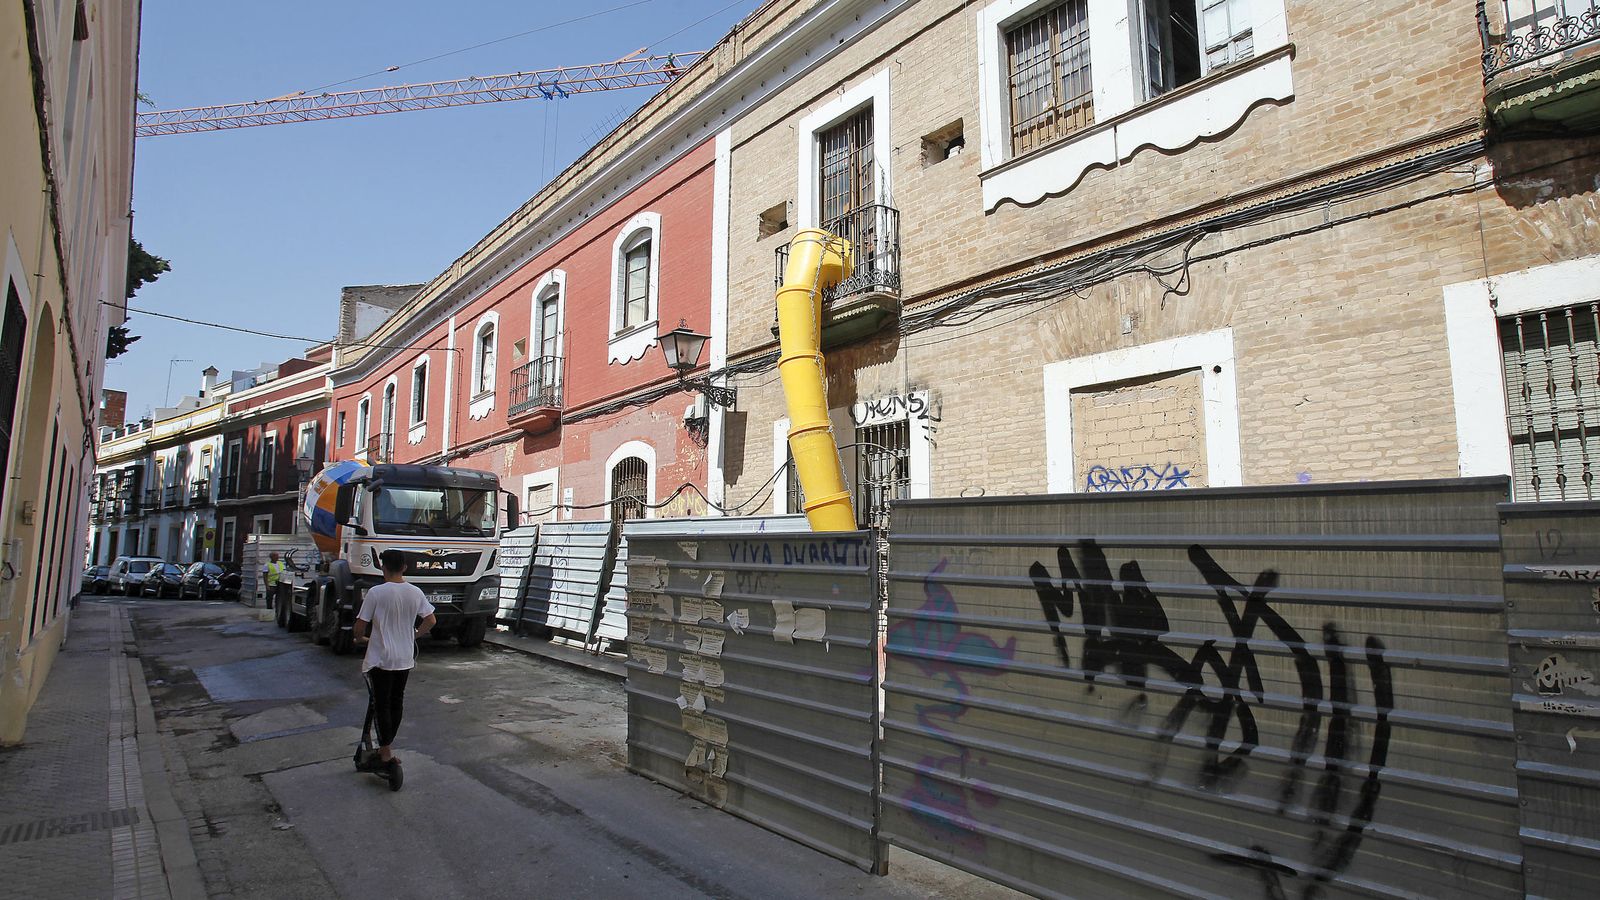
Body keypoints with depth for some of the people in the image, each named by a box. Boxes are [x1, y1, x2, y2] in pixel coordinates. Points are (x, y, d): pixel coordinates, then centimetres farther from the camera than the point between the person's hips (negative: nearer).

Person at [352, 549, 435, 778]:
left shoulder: (376, 592, -14)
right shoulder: (416, 593, 0)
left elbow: (360, 626, -11)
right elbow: (431, 621, 5)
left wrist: (360, 639, 11)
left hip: (381, 659, -5)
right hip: (405, 659, 5)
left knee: (381, 705, 1)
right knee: (397, 703, 16)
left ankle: (386, 755, 0)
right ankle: (387, 748, 28)